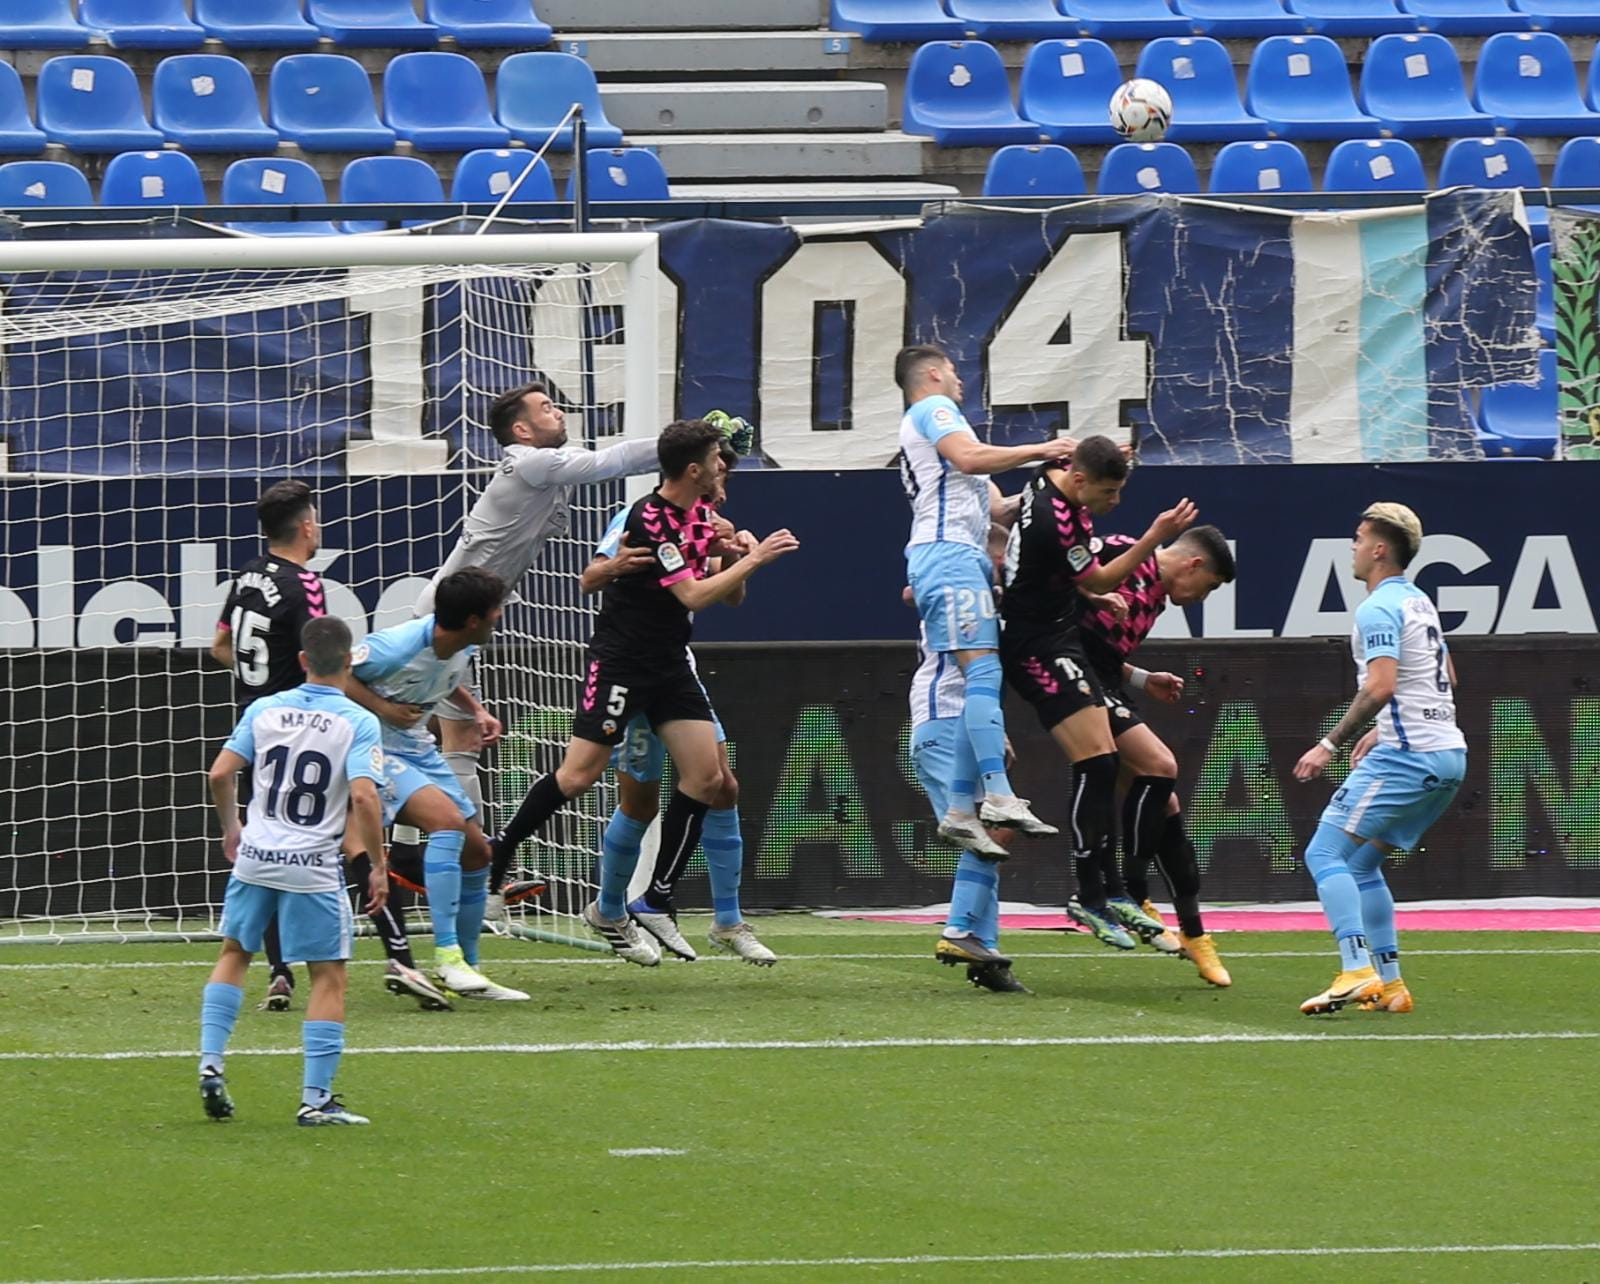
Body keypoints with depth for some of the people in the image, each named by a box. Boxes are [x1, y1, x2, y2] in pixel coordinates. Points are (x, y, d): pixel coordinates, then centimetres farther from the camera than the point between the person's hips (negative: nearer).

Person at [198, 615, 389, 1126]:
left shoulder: (264, 710, 3)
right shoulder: (359, 723, -8)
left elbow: (220, 774, 1)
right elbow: (363, 797, -19)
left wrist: (231, 829, 18)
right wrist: (377, 865, -9)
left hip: (255, 856, 4)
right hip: (314, 868, -4)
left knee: (234, 953, 23)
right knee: (329, 975, 4)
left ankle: (210, 1064, 13)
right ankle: (316, 1098, 1)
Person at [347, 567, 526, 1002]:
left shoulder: (464, 647, -3)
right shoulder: (399, 646, -27)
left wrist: (475, 709, 5)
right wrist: (382, 708, -25)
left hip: (418, 749, 9)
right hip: (375, 749, -9)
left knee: (476, 851, 7)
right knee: (448, 819, -29)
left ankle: (468, 967, 22)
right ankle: (447, 958, -30)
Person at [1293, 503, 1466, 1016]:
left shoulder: (1378, 609, -11)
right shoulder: (1419, 602, 18)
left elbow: (1381, 686, -23)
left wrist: (1330, 744, -20)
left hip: (1406, 759, -9)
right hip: (1448, 756, 9)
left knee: (1325, 853, -10)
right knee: (1361, 863, 17)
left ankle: (1357, 972, -24)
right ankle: (1390, 986, 12)